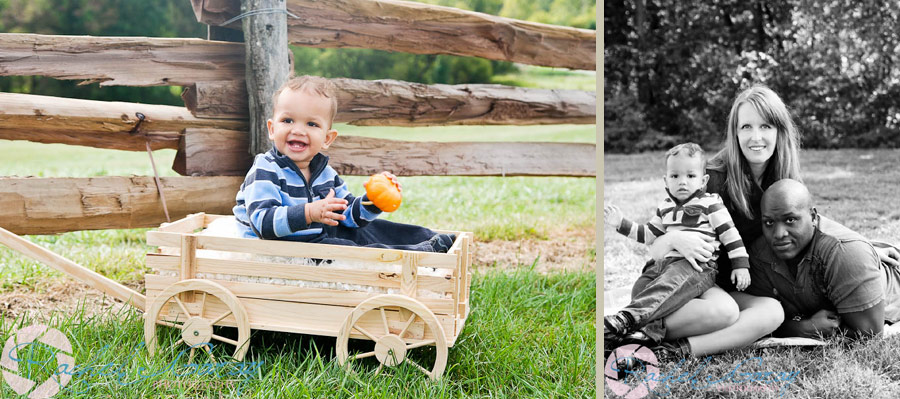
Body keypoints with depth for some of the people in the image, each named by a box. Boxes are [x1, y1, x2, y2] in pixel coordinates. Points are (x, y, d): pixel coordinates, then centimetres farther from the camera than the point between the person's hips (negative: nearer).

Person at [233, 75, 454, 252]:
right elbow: (262, 221, -29)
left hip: (319, 235, 8)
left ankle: (427, 240, 19)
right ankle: (416, 253, -25)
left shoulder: (325, 172, 9)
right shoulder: (265, 171, -15)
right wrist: (309, 213, -41)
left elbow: (348, 214, 13)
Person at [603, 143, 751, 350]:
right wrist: (622, 224, 17)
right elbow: (649, 234, 28)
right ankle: (652, 324, -35)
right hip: (667, 262, 8)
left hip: (699, 265, -8)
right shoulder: (665, 207, 20)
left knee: (668, 285, -34)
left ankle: (623, 321, -53)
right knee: (642, 284, -17)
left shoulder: (710, 204, 3)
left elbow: (729, 234, 2)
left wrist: (741, 265, -4)